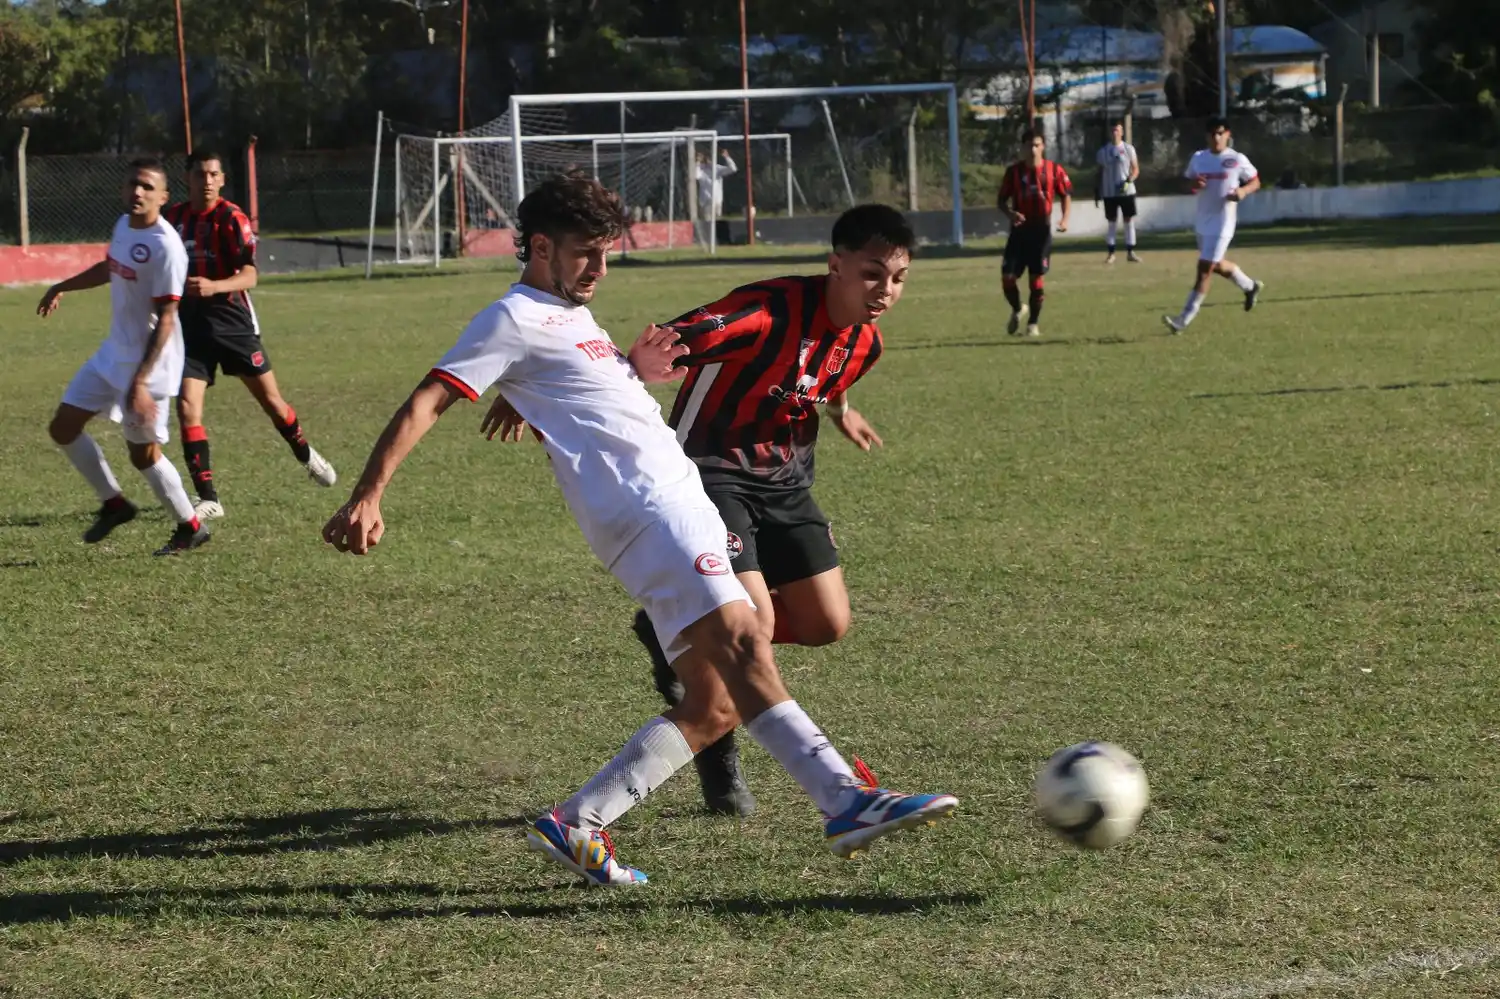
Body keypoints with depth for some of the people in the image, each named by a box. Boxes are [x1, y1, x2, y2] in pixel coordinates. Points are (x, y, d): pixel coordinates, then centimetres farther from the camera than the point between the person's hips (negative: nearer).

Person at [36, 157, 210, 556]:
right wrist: (62, 287, 32)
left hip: (148, 362, -9)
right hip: (113, 353, 9)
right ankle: (114, 503, 26)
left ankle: (191, 528, 19)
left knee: (143, 453, 1)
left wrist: (140, 381, -29)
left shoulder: (165, 247, -24)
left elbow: (165, 320, -25)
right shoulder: (124, 225, 2)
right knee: (64, 428, 11)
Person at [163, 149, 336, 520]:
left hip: (233, 322, -3)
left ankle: (307, 456, 37)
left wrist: (213, 286, -36)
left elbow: (249, 276, -20)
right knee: (187, 408, -12)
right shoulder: (174, 217, 3)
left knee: (271, 399, 9)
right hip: (190, 326, 3)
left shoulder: (231, 218, -11)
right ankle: (208, 499, -8)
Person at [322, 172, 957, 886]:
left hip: (678, 501, 10)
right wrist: (367, 497, -19)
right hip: (646, 506, -10)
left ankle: (575, 826, 4)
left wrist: (634, 370, 18)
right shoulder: (515, 319, 0)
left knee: (714, 707, 3)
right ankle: (847, 803, -39)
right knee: (741, 643, -26)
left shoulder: (574, 318, 27)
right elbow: (424, 404, -7)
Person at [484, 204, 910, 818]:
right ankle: (717, 756, 6)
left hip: (785, 480, 8)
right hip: (711, 471, -8)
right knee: (754, 621, -20)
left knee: (826, 624, 2)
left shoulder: (865, 341, -3)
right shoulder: (770, 311, -28)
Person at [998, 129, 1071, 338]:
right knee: (1007, 276, -6)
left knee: (1037, 278, -1)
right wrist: (1010, 213, -18)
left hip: (1042, 230, -1)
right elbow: (1002, 199, 4)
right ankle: (1018, 310, 24)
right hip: (1019, 229, 1)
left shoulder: (1054, 170, -3)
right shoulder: (1013, 171, -2)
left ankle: (1033, 323, 14)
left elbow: (1066, 195, 7)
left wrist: (1065, 219, -8)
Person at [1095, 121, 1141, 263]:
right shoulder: (1103, 151, 4)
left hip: (1127, 191, -1)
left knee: (1130, 221, 0)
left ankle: (1130, 252, 4)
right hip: (1109, 193, 1)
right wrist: (1096, 191, 6)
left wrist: (1129, 181, -18)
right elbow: (1100, 172, 10)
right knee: (1112, 222, 5)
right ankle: (1111, 253, 9)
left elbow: (1136, 169, 1)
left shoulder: (1128, 149, 0)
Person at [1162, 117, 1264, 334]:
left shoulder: (1237, 160, -8)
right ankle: (1250, 286, 48)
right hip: (1202, 223, 6)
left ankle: (1184, 320, -10)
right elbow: (1188, 183, 15)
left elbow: (1255, 182, 2)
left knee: (1204, 270, -10)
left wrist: (1243, 191, -19)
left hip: (1222, 224, -6)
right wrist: (1194, 184, -10)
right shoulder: (1198, 158, 5)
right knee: (1216, 265, 22)